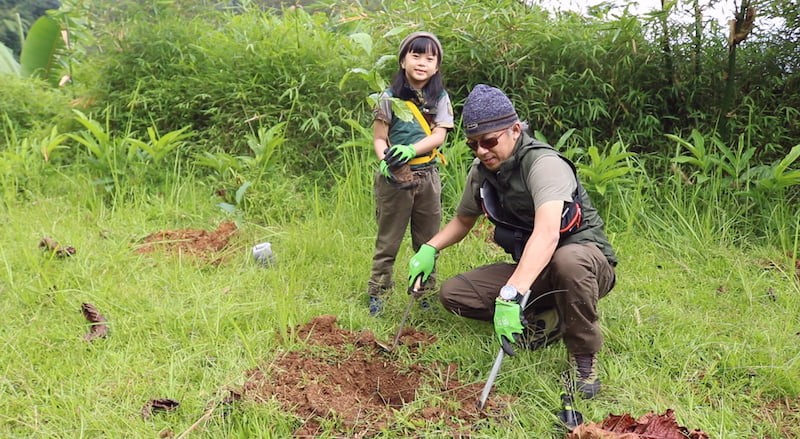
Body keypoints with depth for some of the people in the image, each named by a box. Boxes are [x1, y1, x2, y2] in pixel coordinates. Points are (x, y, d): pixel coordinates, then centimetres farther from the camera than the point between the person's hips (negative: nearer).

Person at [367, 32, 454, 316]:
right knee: (388, 239, 5)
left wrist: (410, 149, -23)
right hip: (395, 177, -2)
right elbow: (379, 138, -4)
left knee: (429, 239, 11)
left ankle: (426, 291, 25)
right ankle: (377, 293, 15)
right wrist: (384, 161, -25)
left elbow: (439, 136, -7)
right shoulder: (390, 98, -4)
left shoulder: (440, 98, 3)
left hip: (427, 175, 3)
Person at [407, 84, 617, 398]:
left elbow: (547, 233, -42)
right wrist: (430, 248, -1)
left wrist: (512, 293, -54)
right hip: (531, 270, 7)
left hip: (586, 262, -6)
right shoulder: (480, 172, -1)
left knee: (568, 260, -43)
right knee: (452, 294, -8)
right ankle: (545, 319, -1)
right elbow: (463, 220, 17)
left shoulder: (543, 163, -25)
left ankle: (584, 355, -18)